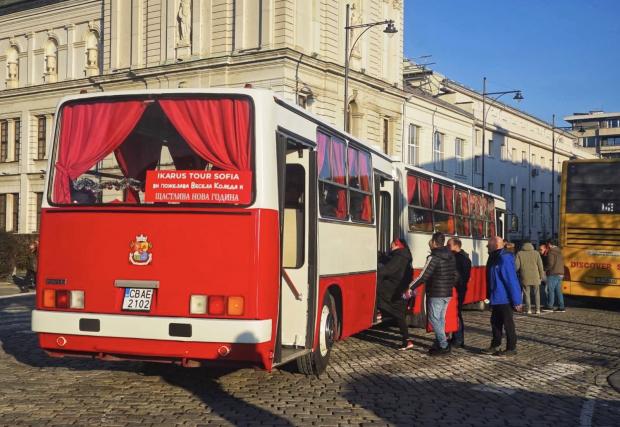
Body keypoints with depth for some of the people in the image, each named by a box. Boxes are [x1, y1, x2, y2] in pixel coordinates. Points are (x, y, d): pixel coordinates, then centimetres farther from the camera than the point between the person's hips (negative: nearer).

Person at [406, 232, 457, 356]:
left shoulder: (433, 257, -16)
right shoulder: (451, 256, 10)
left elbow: (424, 275, -19)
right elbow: (455, 274, 17)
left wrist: (411, 287, -12)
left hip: (436, 294, -8)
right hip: (447, 294, 8)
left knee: (434, 319, -3)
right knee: (441, 319, 14)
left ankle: (444, 346, -7)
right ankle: (439, 344, 18)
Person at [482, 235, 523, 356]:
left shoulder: (505, 259, -21)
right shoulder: (494, 258, 10)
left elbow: (512, 280, -22)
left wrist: (516, 300, -22)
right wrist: (490, 296, 19)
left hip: (504, 299, -10)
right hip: (496, 298, 10)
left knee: (508, 323, 1)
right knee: (495, 322, 15)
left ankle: (511, 348, 11)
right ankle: (495, 346, 25)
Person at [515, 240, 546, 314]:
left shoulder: (519, 254, 0)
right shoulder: (536, 253, 2)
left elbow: (516, 266, -4)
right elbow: (540, 266, 1)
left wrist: (517, 273, 15)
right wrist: (542, 275, 9)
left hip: (525, 277, -1)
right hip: (535, 277, 1)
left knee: (527, 294, 5)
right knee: (537, 294, 10)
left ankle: (529, 309, 2)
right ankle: (538, 309, 6)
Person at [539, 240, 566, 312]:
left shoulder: (550, 253, -9)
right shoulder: (558, 252, 20)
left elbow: (550, 264, -18)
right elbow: (562, 263, 22)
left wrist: (544, 269, -4)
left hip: (553, 274, -9)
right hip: (560, 274, 9)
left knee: (550, 290, -4)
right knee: (558, 291, 9)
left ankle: (549, 306, -3)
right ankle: (561, 307, 7)